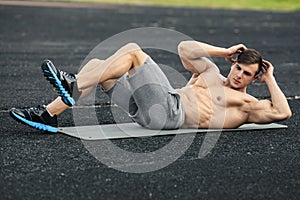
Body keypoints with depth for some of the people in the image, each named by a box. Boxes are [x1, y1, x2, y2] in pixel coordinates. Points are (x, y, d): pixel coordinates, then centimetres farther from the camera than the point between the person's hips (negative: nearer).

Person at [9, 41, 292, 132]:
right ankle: (48, 114, -9)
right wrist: (225, 52, 25)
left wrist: (270, 79, 9)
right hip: (151, 109, 7)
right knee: (97, 64, -5)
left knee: (132, 50, -20)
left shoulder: (248, 105, 12)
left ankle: (73, 86, -26)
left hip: (170, 112, -7)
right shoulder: (212, 73, 29)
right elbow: (185, 48, 23)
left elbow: (283, 112, -1)